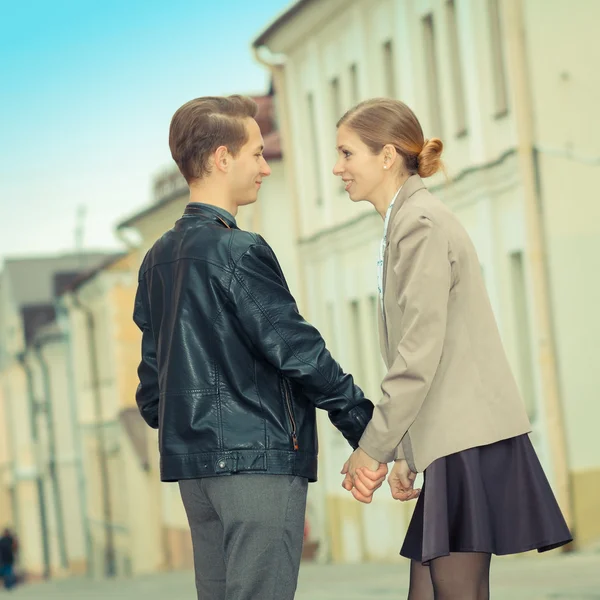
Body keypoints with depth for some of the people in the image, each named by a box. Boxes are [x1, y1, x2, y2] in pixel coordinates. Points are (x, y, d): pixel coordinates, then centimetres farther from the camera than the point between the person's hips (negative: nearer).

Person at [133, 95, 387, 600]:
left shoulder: (159, 258, 14)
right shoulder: (238, 251, -12)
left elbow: (152, 368, 17)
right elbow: (296, 349, -14)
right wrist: (365, 429, -9)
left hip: (192, 462, 9)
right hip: (256, 455, -9)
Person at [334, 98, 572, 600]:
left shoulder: (421, 224, -10)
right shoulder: (406, 223, 19)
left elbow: (420, 353, -17)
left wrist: (372, 449, -13)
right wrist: (405, 453, 15)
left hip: (469, 441, -9)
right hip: (451, 442, 9)